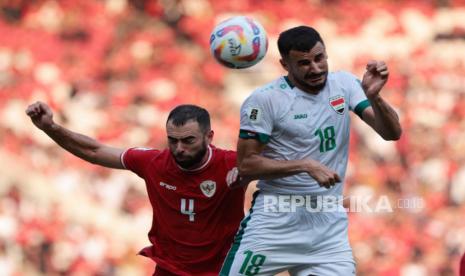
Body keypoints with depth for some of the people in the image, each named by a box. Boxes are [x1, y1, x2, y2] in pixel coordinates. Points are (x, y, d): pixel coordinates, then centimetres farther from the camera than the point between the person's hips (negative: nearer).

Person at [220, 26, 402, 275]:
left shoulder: (345, 84, 3)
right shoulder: (264, 99, -9)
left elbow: (392, 133, -2)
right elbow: (246, 164, -9)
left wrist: (373, 96, -21)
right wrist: (306, 166, -17)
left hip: (329, 224, 3)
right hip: (275, 221, -3)